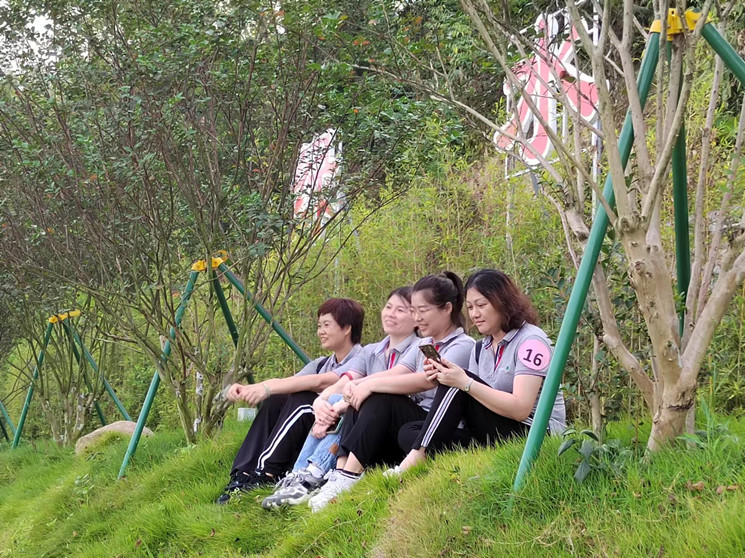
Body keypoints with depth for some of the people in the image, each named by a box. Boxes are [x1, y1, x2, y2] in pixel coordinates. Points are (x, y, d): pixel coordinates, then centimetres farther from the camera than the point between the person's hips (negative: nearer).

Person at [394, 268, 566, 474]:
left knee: (456, 388, -23)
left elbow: (520, 409, -20)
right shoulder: (481, 349, 15)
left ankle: (416, 458, -23)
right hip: (493, 435, 8)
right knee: (409, 432, -8)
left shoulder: (531, 341, -9)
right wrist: (442, 379, -10)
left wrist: (464, 383, -25)